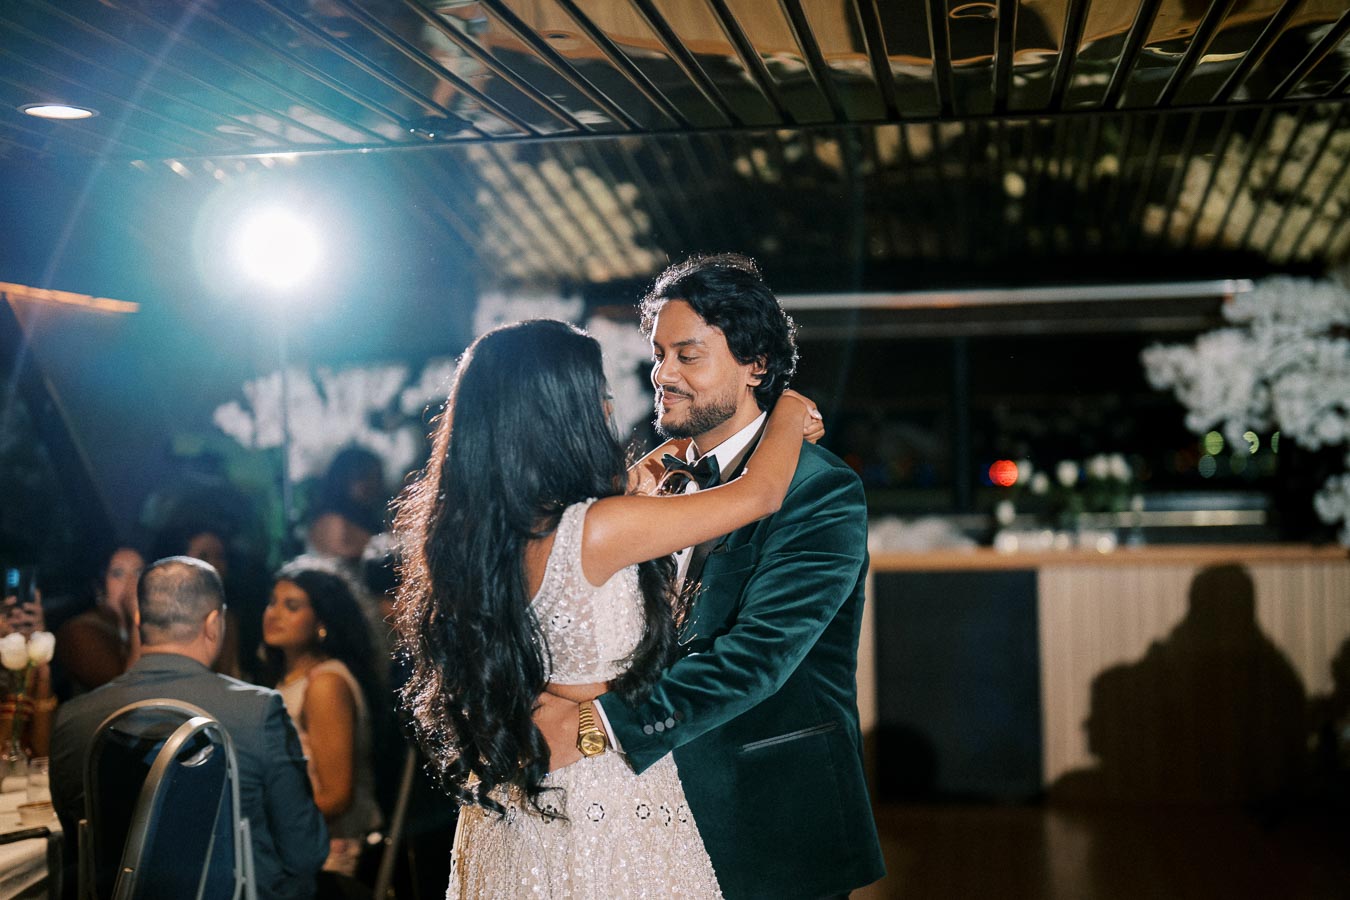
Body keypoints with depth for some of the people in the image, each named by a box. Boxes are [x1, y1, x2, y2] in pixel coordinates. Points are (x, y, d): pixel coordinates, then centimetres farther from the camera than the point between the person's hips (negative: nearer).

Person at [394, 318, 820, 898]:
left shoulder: (469, 529, -4)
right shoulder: (595, 533, -25)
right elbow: (760, 494, -14)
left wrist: (630, 483, 21)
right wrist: (790, 411, 4)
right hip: (605, 811, -8)